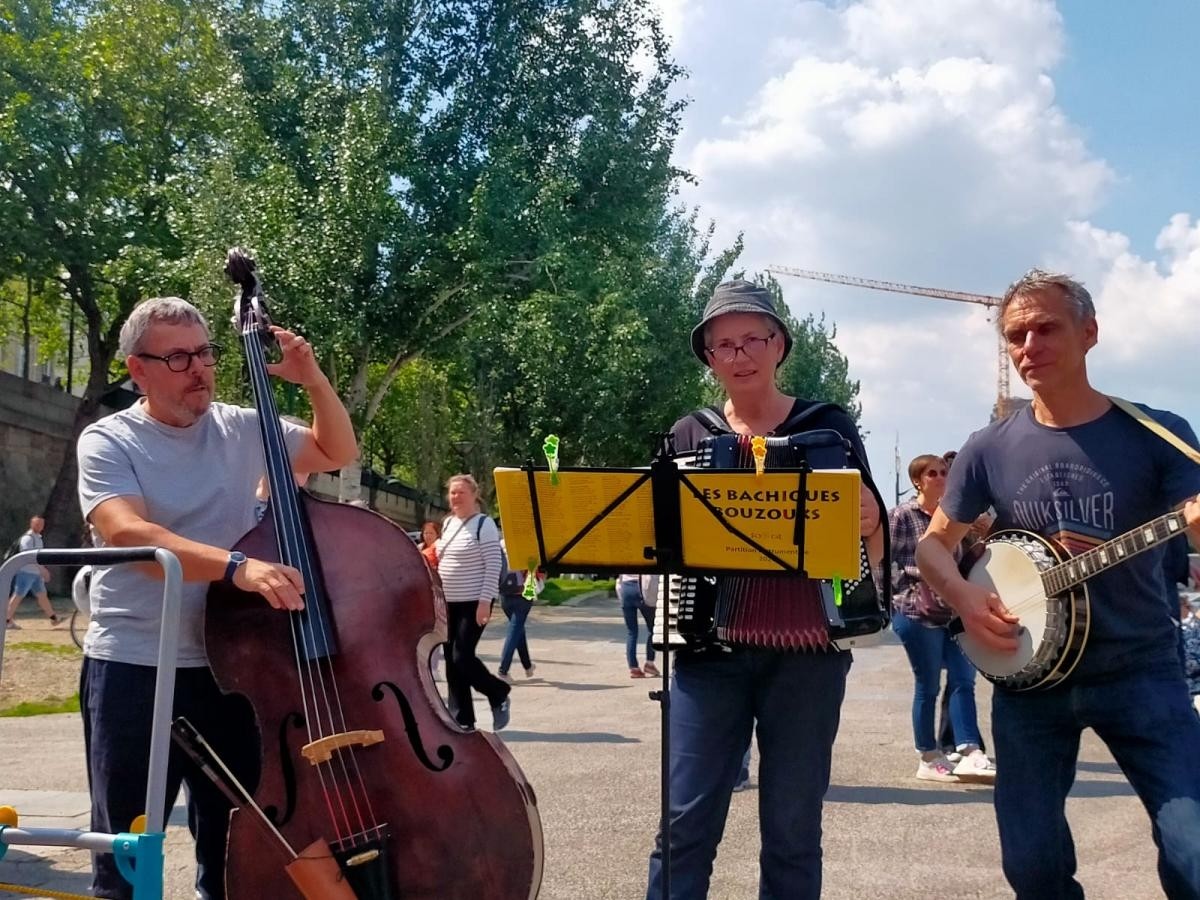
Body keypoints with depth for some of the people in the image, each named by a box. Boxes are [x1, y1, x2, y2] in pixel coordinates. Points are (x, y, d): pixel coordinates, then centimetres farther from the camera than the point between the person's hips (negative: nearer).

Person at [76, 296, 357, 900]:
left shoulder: (241, 429, 6)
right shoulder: (108, 442, -7)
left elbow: (337, 452, 17)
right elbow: (126, 533, -25)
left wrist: (314, 383, -3)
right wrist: (236, 566, -38)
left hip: (230, 665, 4)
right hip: (133, 670, -4)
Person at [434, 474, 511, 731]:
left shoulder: (484, 524, -10)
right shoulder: (448, 523, 12)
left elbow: (493, 566, -14)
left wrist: (485, 601, -20)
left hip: (474, 603, -7)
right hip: (450, 603, 7)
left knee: (462, 657, -12)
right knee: (451, 661, 6)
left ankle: (499, 695, 11)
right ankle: (461, 719, 13)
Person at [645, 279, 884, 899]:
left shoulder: (830, 427, 4)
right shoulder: (689, 436, 8)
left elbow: (872, 552, 5)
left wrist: (869, 525, -16)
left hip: (807, 649, -1)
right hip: (708, 647, 1)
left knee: (791, 828, 4)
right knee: (686, 821, -2)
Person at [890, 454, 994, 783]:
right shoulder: (903, 515, -4)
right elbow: (888, 561, -8)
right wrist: (913, 591, -15)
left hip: (953, 612, 6)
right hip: (917, 613, -6)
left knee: (962, 679, -3)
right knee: (928, 685, 0)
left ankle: (968, 753, -5)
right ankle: (929, 759, 10)